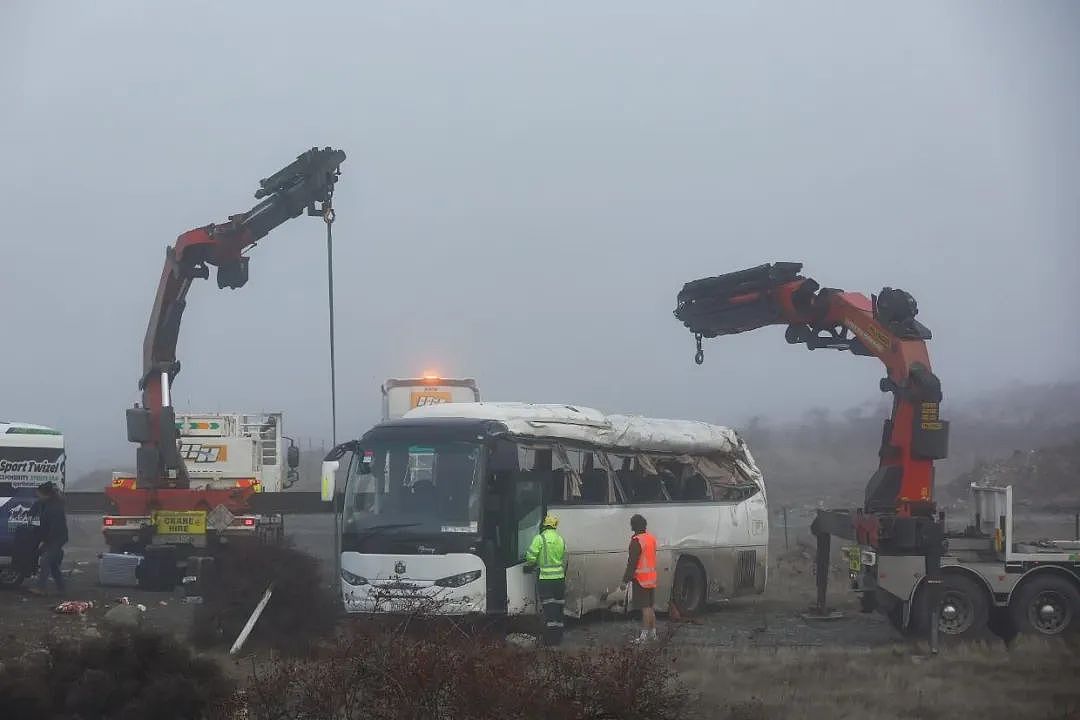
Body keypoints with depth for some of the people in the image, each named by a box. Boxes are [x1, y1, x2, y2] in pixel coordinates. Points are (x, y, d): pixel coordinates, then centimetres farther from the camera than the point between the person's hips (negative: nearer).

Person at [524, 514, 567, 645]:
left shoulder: (540, 538, -11)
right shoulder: (561, 540, 8)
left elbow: (531, 557, -12)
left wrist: (529, 565, 9)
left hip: (545, 579, -5)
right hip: (559, 578, 5)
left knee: (549, 609, -4)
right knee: (558, 608, 12)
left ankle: (550, 638, -4)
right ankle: (558, 636, 17)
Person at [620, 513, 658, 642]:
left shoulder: (637, 541, -17)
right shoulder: (651, 538, 12)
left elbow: (632, 563, -20)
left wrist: (625, 580, -18)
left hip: (641, 579, -9)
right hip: (652, 578, 9)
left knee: (645, 607, -8)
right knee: (650, 607, 17)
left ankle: (644, 635, -8)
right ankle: (652, 633, 23)